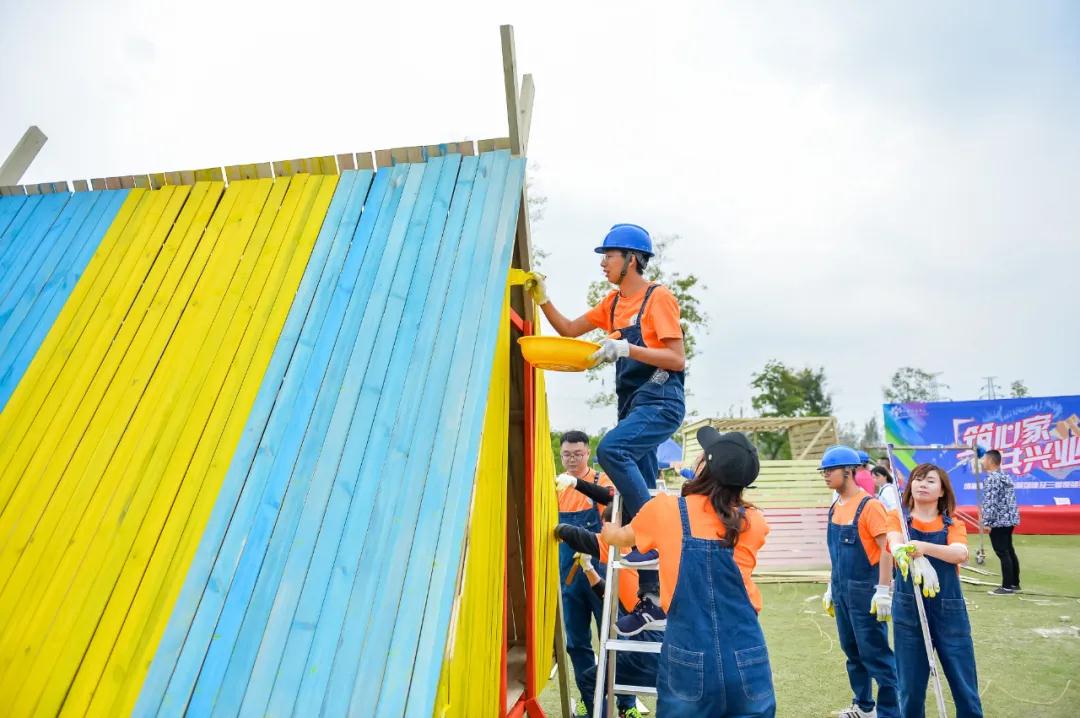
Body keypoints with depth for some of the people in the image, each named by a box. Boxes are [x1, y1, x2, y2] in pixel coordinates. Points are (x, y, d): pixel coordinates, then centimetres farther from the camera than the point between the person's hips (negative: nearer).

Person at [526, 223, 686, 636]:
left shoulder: (658, 297, -8)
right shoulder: (613, 302, 14)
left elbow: (677, 359, -14)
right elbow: (569, 330, 18)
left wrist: (626, 348, -22)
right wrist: (542, 300, 7)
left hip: (661, 403, -8)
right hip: (633, 405, 8)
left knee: (611, 449, -32)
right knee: (636, 496, 6)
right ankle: (651, 602, 15)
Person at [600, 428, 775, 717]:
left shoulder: (665, 510, -6)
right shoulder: (753, 522, -3)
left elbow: (620, 537, 14)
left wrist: (605, 529, 37)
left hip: (689, 660, -1)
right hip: (747, 663, 2)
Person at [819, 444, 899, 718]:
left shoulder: (869, 505, -14)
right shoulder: (835, 508, 8)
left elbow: (886, 549, -16)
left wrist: (883, 590, -19)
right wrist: (831, 587, 17)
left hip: (865, 590, -8)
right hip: (842, 591, 8)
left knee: (875, 654, 1)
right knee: (852, 651, 17)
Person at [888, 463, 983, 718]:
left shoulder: (953, 524, 2)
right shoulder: (898, 518, 0)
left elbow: (961, 553, -20)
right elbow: (895, 543, -22)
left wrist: (924, 547, -40)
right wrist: (916, 559, -44)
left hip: (949, 610, 1)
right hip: (908, 610, 0)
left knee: (964, 684, 8)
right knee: (911, 685, 9)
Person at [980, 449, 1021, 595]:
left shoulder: (992, 479, -17)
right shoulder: (1007, 476, 11)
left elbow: (990, 502, -20)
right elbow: (1008, 499, 18)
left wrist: (987, 522, -18)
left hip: (998, 521, -10)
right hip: (1009, 519, 10)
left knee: (1002, 553, -4)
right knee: (1009, 551, 16)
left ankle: (1007, 586, -1)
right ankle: (1015, 583, 25)